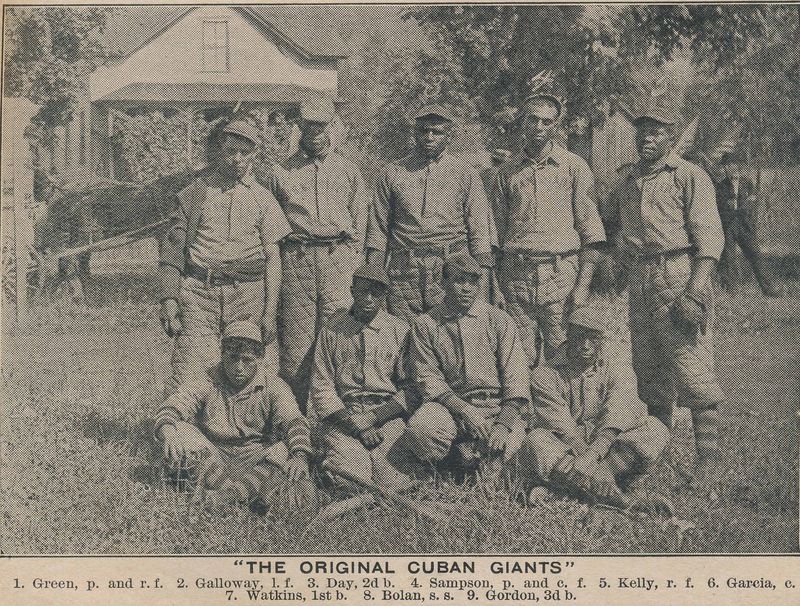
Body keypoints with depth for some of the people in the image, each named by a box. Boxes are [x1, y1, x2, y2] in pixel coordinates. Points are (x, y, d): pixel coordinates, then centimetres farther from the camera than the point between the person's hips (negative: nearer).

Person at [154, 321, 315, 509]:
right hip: (214, 455, 1)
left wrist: (301, 456, -41)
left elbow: (294, 422, -19)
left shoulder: (273, 386, -3)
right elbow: (171, 408, -15)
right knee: (181, 430, -23)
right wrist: (168, 433, -41)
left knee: (283, 451, -30)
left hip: (257, 459, -1)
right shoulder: (208, 382, -2)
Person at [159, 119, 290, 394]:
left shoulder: (262, 199, 13)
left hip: (249, 295, 1)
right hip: (198, 292, -1)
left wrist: (270, 312, -2)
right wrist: (168, 300, -1)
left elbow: (273, 258, 8)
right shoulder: (196, 192, 11)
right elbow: (171, 248, 9)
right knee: (189, 379, -9)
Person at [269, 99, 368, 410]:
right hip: (296, 259, 0)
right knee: (295, 338, -3)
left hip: (338, 258, 0)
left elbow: (360, 219, 16)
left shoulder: (348, 170, 16)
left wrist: (352, 257, 6)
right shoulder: (281, 173, 14)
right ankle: (295, 413, 1)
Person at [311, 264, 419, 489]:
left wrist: (371, 418, -8)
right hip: (342, 415, -1)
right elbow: (321, 389, 4)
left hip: (388, 414, 1)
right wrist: (356, 425, -8)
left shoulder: (401, 331, 7)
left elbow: (408, 388, 5)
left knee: (394, 481, -20)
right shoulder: (331, 332, 7)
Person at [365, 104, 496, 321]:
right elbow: (378, 231, 12)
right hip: (403, 273, 1)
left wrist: (482, 287, -2)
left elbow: (481, 232, 6)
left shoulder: (465, 173, 9)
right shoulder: (393, 173, 11)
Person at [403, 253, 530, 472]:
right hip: (450, 404, -1)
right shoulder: (424, 325, 7)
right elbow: (427, 377, 0)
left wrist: (504, 425, -15)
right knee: (419, 430, -33)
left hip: (496, 406, 1)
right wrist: (463, 409, -16)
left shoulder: (498, 320, 7)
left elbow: (516, 377, 0)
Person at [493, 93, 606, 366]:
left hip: (561, 275, -2)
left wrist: (583, 284, -8)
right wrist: (495, 286, 6)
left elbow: (590, 231, 1)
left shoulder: (574, 167, 5)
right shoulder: (507, 172, 13)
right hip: (515, 275, 2)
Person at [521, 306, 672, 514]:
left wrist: (592, 454, -34)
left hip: (606, 449, 2)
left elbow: (618, 418, -14)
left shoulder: (619, 372, 6)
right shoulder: (544, 375, 0)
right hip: (561, 451, -2)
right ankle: (617, 497, -43)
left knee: (656, 431, -21)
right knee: (536, 440, -33)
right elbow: (562, 427, -15)